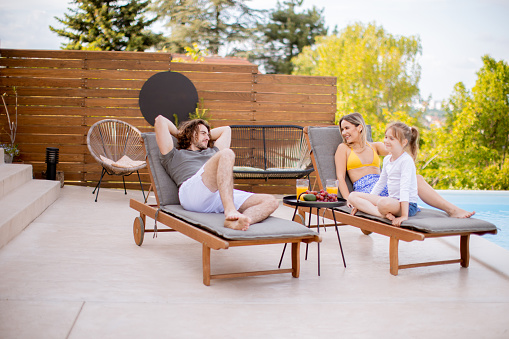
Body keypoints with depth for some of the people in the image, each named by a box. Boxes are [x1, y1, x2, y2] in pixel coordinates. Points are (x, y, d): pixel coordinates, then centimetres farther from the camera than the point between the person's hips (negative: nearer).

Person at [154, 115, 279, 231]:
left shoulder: (212, 152, 45)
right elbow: (160, 121, 26)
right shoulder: (174, 156, 30)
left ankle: (234, 222, -51)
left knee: (271, 202, -18)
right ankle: (229, 211, -49)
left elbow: (226, 129, 58)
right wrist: (179, 133, 42)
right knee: (226, 154, -29)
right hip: (191, 191, -5)